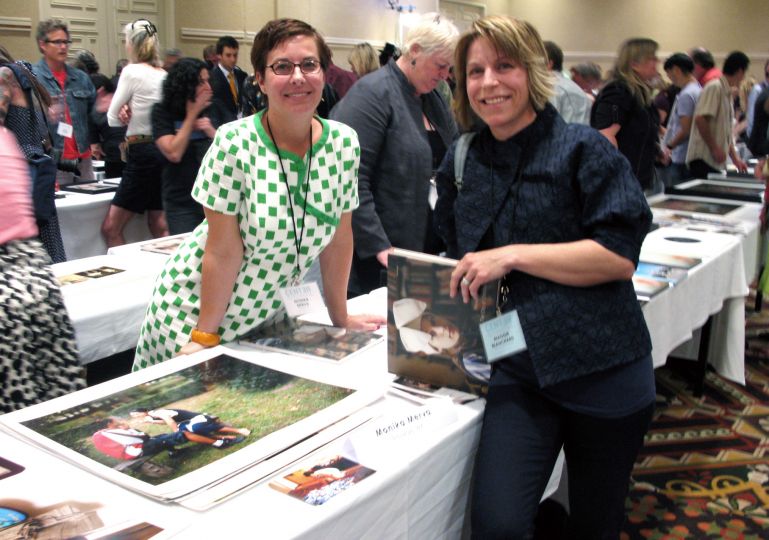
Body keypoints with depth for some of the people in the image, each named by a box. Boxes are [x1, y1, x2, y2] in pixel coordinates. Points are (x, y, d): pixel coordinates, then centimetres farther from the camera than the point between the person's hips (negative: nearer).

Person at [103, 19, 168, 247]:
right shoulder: (165, 75, 9)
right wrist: (132, 112, 2)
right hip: (164, 149, 8)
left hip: (143, 153, -8)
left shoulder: (132, 72, -10)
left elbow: (113, 118, -3)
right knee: (160, 228, 12)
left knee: (111, 229, -1)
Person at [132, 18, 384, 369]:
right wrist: (206, 335, -13)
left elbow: (339, 235, 0)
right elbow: (223, 250, -18)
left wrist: (340, 317, 6)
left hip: (268, 314, 4)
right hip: (196, 309, -3)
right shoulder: (234, 144, -21)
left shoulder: (343, 143, -9)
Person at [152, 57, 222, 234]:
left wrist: (212, 132, -12)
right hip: (182, 203, -3)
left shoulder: (211, 110, 4)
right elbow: (174, 154, -17)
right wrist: (192, 114, -13)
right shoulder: (162, 111, -4)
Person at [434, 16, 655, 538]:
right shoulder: (462, 162, 10)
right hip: (521, 369, 3)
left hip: (601, 368, -2)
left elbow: (620, 255, -13)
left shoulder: (582, 148, -4)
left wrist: (512, 256, -17)